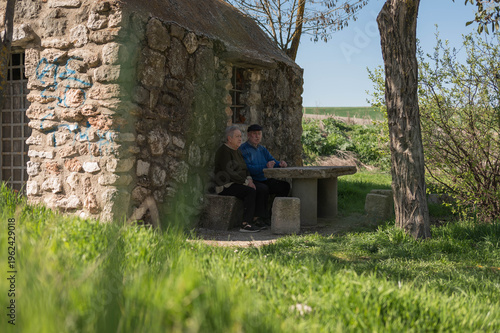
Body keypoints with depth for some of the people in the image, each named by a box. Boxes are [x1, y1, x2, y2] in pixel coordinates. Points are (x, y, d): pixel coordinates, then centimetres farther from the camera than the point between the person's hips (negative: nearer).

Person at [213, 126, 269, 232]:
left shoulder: (237, 151, 18)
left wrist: (249, 179, -3)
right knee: (250, 191, -30)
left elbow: (244, 169, 19)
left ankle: (255, 219, -7)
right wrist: (245, 182, -19)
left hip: (237, 184, 9)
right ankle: (245, 224, -30)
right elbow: (228, 172, -22)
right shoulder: (224, 151, -13)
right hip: (226, 186, -9)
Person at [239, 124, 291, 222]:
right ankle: (264, 218, -22)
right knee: (264, 188, -35)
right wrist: (265, 167, -31)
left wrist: (280, 164, -12)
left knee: (285, 186, -8)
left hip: (264, 180, 8)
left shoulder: (262, 149, 18)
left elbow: (273, 161, 13)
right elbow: (247, 169, -21)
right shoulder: (243, 149, -8)